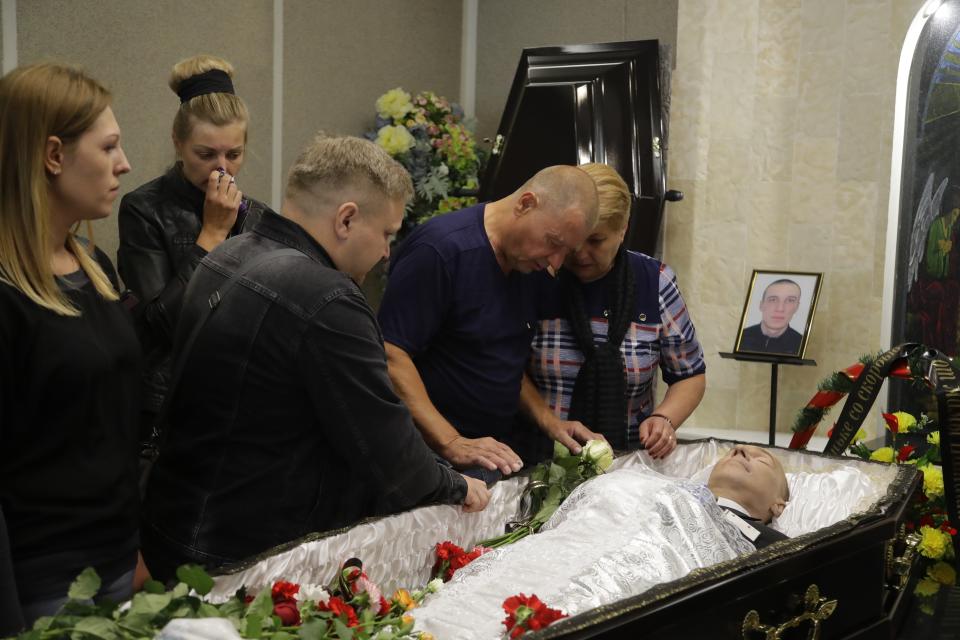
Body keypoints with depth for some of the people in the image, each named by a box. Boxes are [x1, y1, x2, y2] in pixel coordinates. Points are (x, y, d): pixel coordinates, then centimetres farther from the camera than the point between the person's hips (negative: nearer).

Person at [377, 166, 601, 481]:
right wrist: (452, 443, -25)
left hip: (496, 453, 7)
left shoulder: (526, 264, 7)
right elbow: (391, 356, -22)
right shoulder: (440, 248, -18)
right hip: (432, 455, -7)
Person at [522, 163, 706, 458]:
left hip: (628, 462, 2)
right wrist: (549, 422, -11)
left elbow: (690, 375, 12)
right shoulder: (536, 278, -3)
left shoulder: (655, 282, 3)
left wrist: (664, 419, -6)